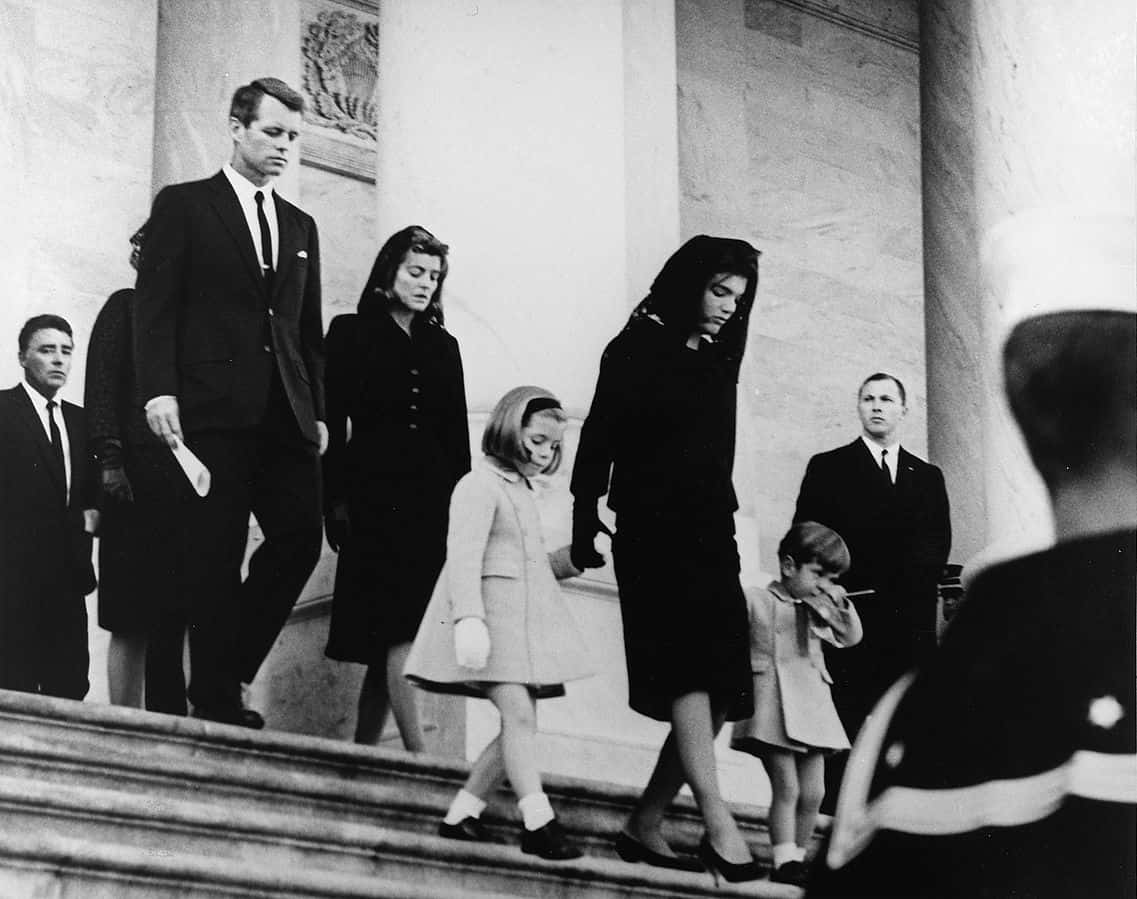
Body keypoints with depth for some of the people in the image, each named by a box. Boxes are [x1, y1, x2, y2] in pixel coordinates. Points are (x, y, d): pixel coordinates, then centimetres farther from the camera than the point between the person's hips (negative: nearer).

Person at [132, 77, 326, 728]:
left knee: (301, 538, -6)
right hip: (214, 409, -5)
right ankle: (217, 700, 0)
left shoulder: (301, 227, 21)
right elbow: (155, 305, -2)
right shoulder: (183, 206, 5)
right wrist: (159, 391, -14)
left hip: (286, 414, 5)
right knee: (218, 555, -5)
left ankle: (227, 670, 7)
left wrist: (318, 411, 11)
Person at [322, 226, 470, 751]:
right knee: (399, 632, -14)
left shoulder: (442, 347, 18)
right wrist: (336, 501, -9)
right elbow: (331, 423, -1)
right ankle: (418, 756, -21)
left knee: (389, 637, 3)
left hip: (432, 503, 5)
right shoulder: (351, 335, 5)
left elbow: (457, 436, 15)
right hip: (375, 498, -4)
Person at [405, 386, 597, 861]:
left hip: (523, 620, 10)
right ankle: (538, 822, -20)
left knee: (520, 723, 4)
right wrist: (469, 619, -29)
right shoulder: (480, 485, -8)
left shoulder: (521, 492, 23)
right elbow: (464, 555, -19)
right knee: (519, 714, -17)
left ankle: (460, 815, 9)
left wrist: (575, 557, 12)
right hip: (490, 615, -10)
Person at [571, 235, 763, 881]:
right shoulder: (640, 348, -1)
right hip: (653, 532, -7)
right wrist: (586, 528, -15)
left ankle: (645, 826, 6)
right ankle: (719, 825, -25)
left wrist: (729, 536, 7)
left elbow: (713, 458, 15)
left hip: (708, 534, 7)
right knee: (689, 667, -18)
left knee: (719, 693, 1)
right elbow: (599, 439, -7)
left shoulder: (715, 362, 17)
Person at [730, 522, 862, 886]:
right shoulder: (758, 603, -1)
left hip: (811, 706, 6)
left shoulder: (817, 609, 17)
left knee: (813, 792, 4)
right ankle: (784, 860, -9)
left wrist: (842, 606, 2)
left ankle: (798, 857, 14)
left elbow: (850, 637, 18)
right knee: (787, 788, -11)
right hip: (774, 705, -6)